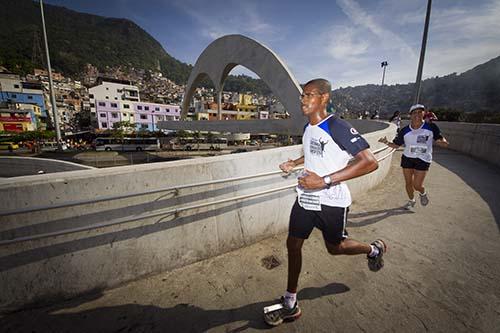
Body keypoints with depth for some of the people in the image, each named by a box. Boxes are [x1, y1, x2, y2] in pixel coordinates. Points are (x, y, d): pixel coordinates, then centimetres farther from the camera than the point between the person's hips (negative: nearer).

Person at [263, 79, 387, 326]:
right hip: (305, 197, 7)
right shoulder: (308, 128, 8)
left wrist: (325, 180, -28)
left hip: (331, 201, -7)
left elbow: (370, 162, -23)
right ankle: (290, 304, 25)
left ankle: (374, 249, 48)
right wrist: (293, 163, 11)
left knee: (334, 247, 15)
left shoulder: (338, 127, -18)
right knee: (293, 244, 7)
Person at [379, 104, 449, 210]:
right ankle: (411, 201, 37)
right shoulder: (404, 131, -6)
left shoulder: (431, 127, -10)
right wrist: (387, 142, -18)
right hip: (407, 158, 2)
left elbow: (441, 140, -4)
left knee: (417, 185, -4)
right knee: (408, 183, 10)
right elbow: (396, 145, 0)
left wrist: (442, 142, -25)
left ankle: (423, 193, 34)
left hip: (423, 159, -2)